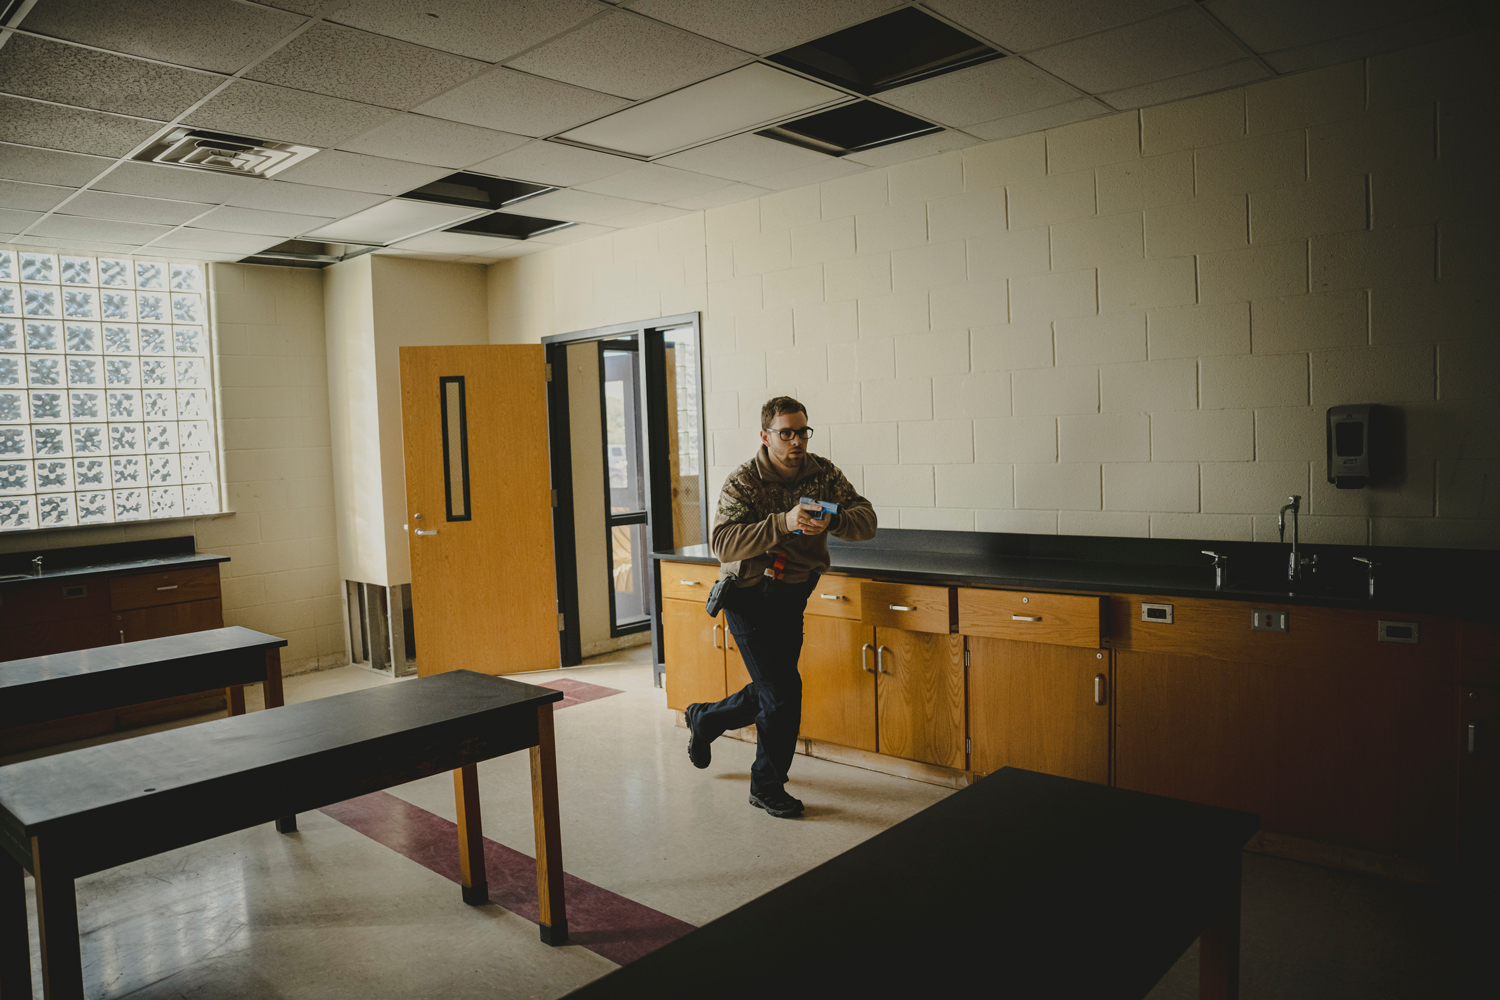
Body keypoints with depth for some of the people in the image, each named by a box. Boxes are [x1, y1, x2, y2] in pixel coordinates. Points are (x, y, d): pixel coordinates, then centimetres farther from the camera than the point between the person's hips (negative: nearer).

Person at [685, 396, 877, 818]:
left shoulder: (823, 473, -2)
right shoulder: (743, 482, -16)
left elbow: (867, 521, -9)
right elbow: (723, 543, -29)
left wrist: (833, 519, -32)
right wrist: (783, 524, -40)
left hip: (792, 596, 6)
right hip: (750, 597, -6)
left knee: (771, 691, 15)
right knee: (783, 693, -8)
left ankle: (705, 719, 44)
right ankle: (767, 788, 14)